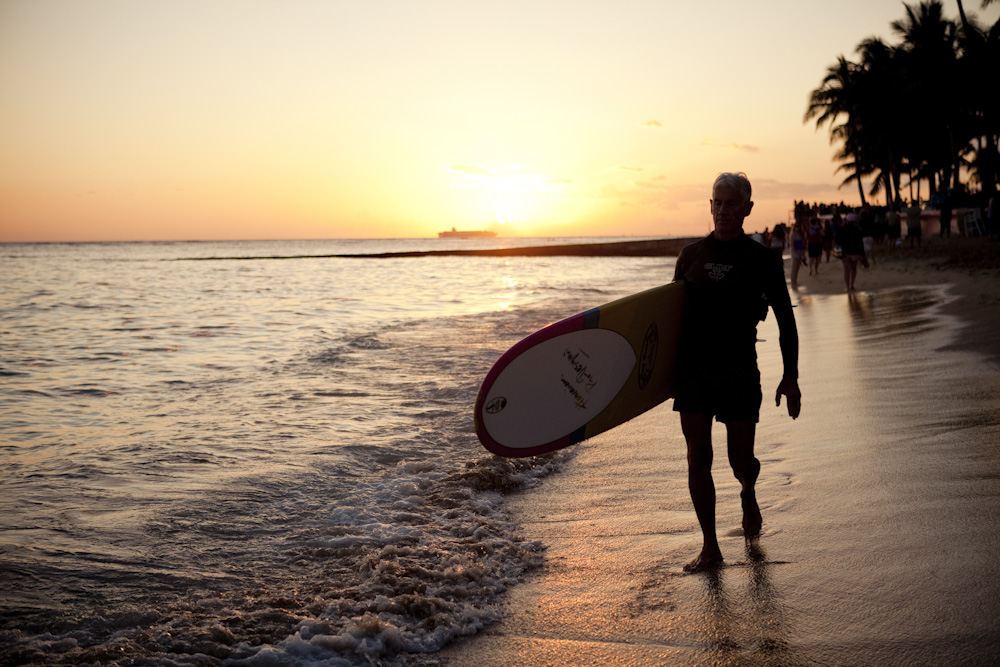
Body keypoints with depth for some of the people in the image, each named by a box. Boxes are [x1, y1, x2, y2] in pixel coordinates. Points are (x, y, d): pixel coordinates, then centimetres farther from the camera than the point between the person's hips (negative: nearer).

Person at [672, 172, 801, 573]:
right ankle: (710, 548, 10)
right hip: (693, 367, 2)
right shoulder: (691, 254, 8)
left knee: (741, 460, 3)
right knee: (698, 458, -1)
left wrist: (790, 376, 0)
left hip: (739, 370, -2)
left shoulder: (762, 260, 0)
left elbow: (785, 321, 4)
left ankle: (748, 494, 41)